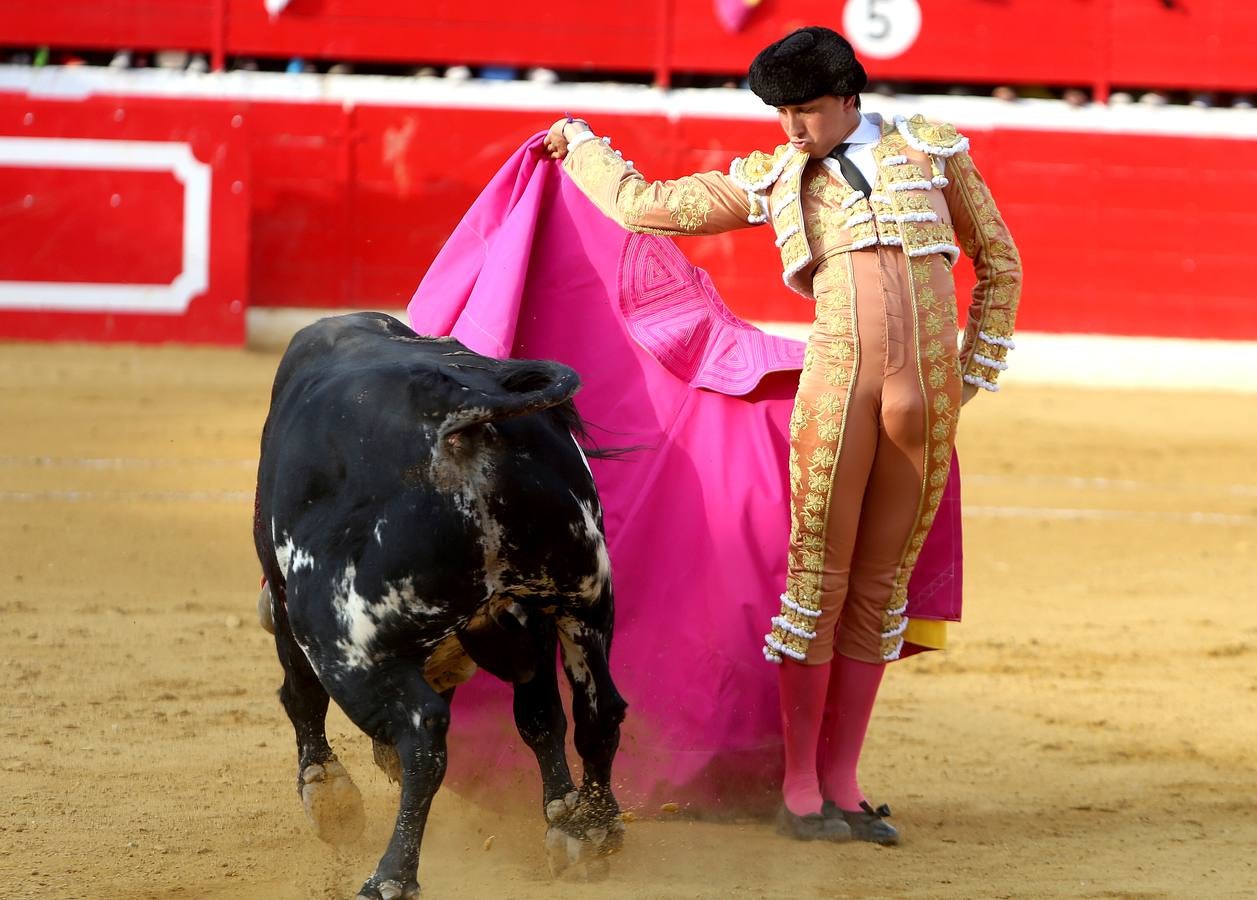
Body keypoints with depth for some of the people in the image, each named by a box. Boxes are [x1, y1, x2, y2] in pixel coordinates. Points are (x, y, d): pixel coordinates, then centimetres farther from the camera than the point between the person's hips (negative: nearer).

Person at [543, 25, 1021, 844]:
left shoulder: (931, 151, 11)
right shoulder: (772, 182, 11)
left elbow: (999, 262, 19)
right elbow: (644, 206, 18)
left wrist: (974, 378, 14)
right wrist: (582, 148, 31)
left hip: (930, 400, 1)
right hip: (838, 380, -1)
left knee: (881, 588, 5)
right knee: (819, 579, -2)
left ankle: (841, 785, 11)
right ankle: (799, 790, 5)